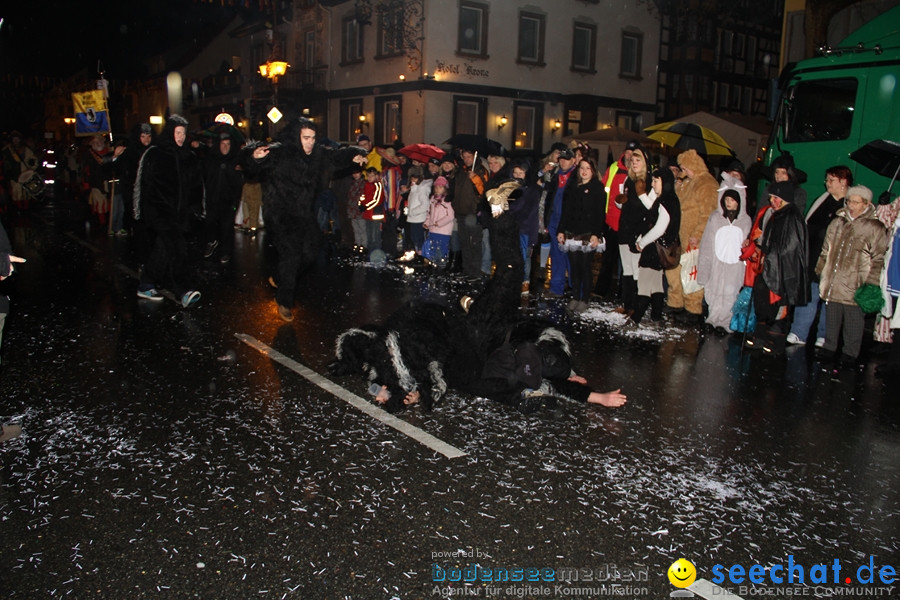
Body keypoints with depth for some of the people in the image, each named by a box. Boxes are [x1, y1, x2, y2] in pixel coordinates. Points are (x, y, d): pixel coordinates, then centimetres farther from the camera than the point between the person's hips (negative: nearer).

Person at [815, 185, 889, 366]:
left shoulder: (875, 228, -5)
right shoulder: (837, 222, 10)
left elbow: (879, 259, -5)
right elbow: (826, 251, 19)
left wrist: (870, 284, -11)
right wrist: (820, 271, 17)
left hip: (854, 288, -4)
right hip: (832, 284, 4)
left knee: (853, 323, 4)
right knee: (832, 320, 16)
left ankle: (850, 354, 17)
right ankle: (829, 348, 29)